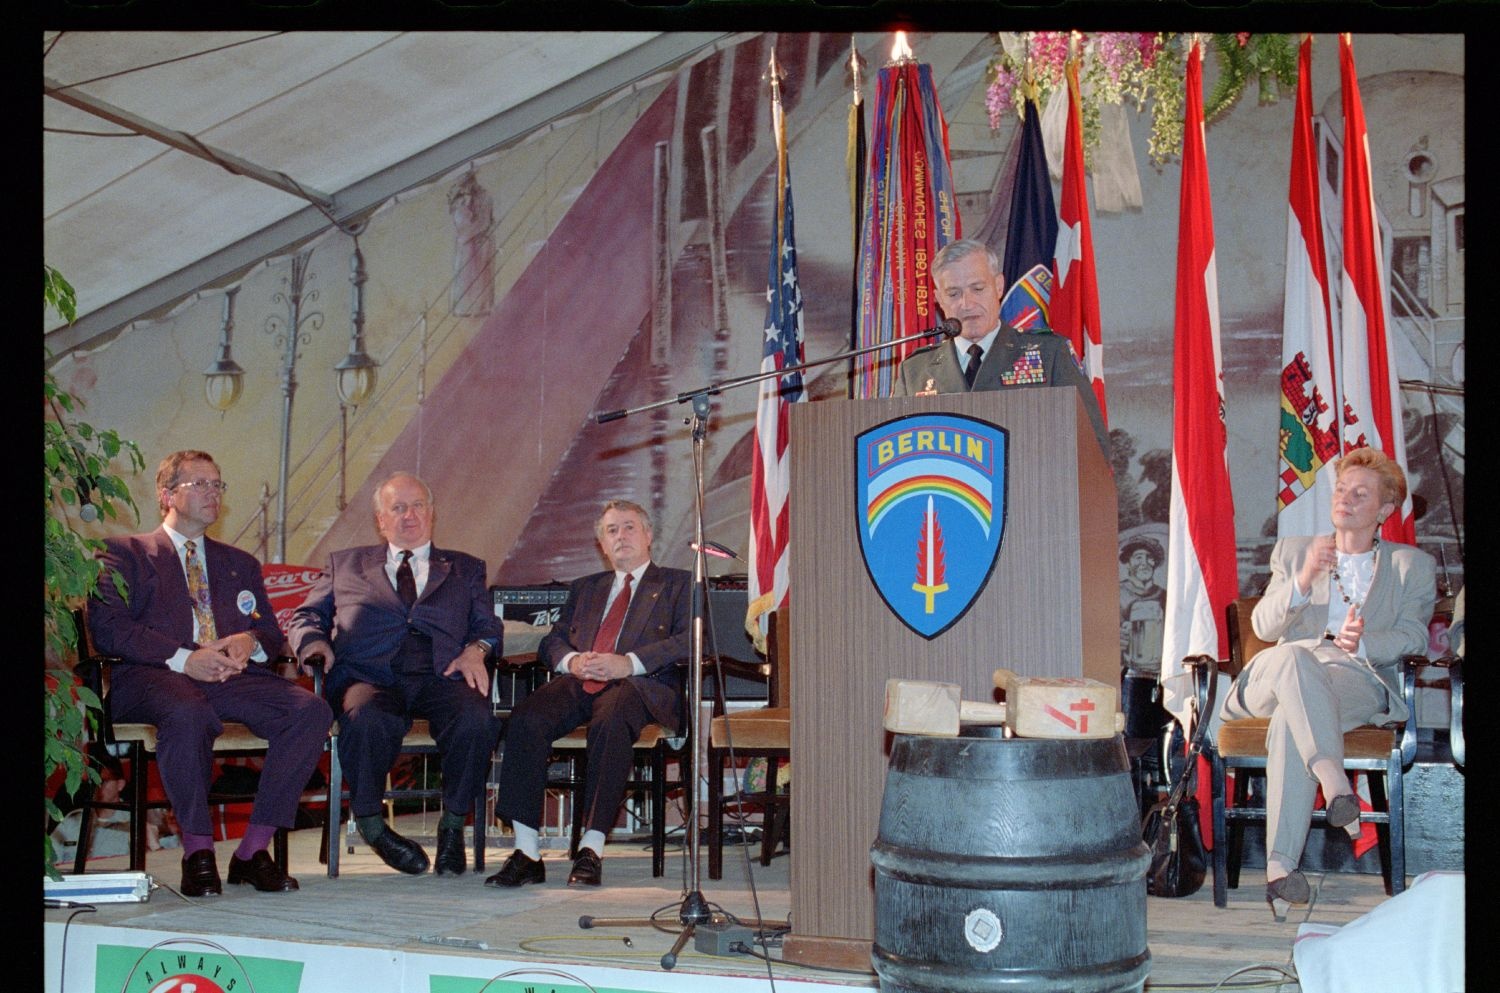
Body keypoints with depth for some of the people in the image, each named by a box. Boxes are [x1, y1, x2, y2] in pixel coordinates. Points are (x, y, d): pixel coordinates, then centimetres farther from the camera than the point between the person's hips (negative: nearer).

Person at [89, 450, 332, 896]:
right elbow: (107, 627, -1)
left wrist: (250, 640, -2)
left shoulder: (241, 564, 31)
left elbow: (273, 634, 25)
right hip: (153, 676, -4)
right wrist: (183, 658, -15)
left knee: (311, 710, -25)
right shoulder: (125, 553, 16)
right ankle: (197, 851, -24)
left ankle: (253, 850, -21)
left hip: (230, 677, 4)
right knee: (188, 714, -41)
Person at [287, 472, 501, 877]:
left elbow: (488, 626, 19)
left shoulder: (465, 569, 28)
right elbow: (305, 617, 23)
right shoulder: (344, 565, 28)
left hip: (440, 677, 1)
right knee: (366, 719, -38)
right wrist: (313, 642, -1)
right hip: (368, 676, -1)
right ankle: (370, 824, -16)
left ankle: (452, 826, -14)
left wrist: (475, 650, -5)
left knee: (477, 719, -34)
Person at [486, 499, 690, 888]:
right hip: (579, 682, 4)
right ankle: (526, 852, -30)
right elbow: (552, 641, 23)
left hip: (641, 685, -4)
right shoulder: (585, 588, 33)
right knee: (527, 719, -29)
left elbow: (686, 642, 2)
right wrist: (572, 660, -2)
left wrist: (629, 663, -13)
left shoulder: (678, 584, 19)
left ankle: (592, 849, -38)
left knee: (609, 721, -39)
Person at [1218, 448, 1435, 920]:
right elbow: (1264, 626, 11)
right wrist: (1302, 581, -9)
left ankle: (1281, 864, -46)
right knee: (1292, 656, -39)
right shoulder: (1293, 551, 26)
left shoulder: (1413, 566, 21)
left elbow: (1412, 638, 5)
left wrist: (1363, 642, -18)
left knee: (1290, 721, -38)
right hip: (1280, 677, 2)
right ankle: (1335, 785, -54)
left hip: (1360, 678, -2)